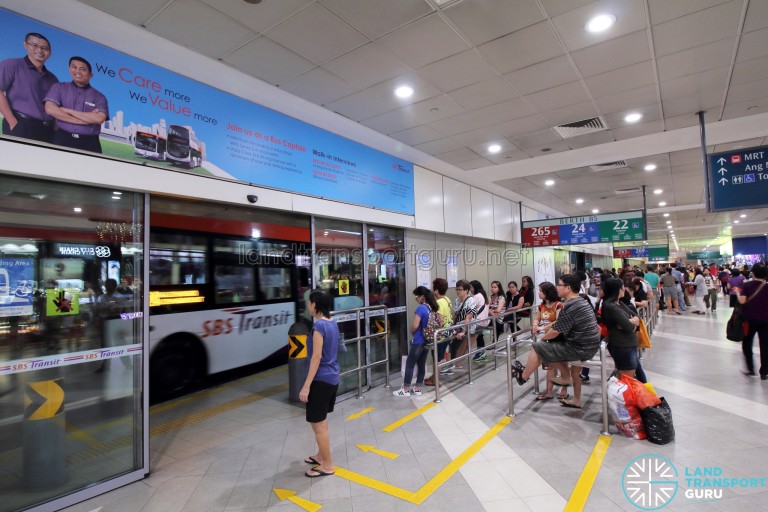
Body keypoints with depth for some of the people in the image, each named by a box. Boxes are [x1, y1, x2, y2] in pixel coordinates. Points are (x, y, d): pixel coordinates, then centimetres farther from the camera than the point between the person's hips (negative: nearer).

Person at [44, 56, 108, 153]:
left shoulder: (99, 97, 9)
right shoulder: (59, 87, 13)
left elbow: (99, 118, -8)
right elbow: (50, 109, -2)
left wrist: (68, 111, -4)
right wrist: (85, 119, -7)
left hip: (89, 143, -1)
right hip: (62, 139, 1)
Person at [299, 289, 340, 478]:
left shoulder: (319, 325, -20)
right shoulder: (332, 323, 6)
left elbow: (316, 357, -22)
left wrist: (306, 385, -19)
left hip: (321, 379, -9)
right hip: (332, 377, 9)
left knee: (317, 424, 4)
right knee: (321, 421, 23)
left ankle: (328, 465, 16)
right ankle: (321, 456, 37)